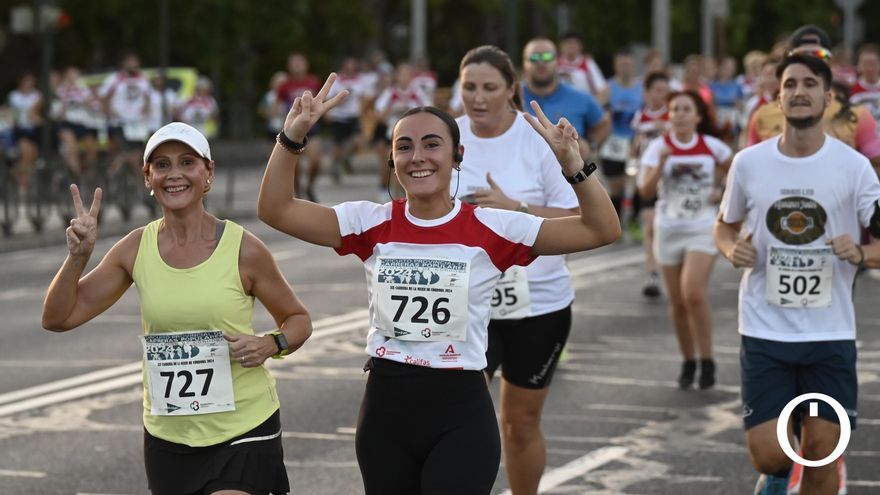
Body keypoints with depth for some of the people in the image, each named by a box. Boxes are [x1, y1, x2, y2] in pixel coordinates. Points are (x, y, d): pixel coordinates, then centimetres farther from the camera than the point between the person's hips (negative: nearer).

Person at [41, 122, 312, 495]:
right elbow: (58, 317, 3)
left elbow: (298, 319, 5)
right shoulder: (136, 249, -1)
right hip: (167, 436, 4)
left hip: (243, 434, -4)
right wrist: (77, 255, -12)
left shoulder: (243, 250, -9)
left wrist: (270, 345, -16)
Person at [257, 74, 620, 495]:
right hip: (385, 408, 3)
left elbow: (602, 230, -8)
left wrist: (572, 163, -22)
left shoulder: (490, 229, -5)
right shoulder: (373, 224, 1)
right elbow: (275, 210, -5)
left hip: (460, 414, -3)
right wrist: (293, 137, -17)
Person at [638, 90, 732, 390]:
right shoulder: (659, 147, -2)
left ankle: (707, 361, -8)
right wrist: (661, 163, -25)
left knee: (693, 293, -19)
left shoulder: (711, 146, -2)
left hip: (703, 229, -2)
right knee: (678, 302, 7)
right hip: (668, 229, 2)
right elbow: (646, 191, -12)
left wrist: (722, 191, 2)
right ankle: (688, 362, 22)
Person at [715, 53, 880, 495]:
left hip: (830, 334, 0)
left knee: (822, 454, 0)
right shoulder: (748, 163, 0)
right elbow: (724, 226, 16)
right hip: (764, 331, 1)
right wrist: (732, 249, -6)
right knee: (767, 455, -5)